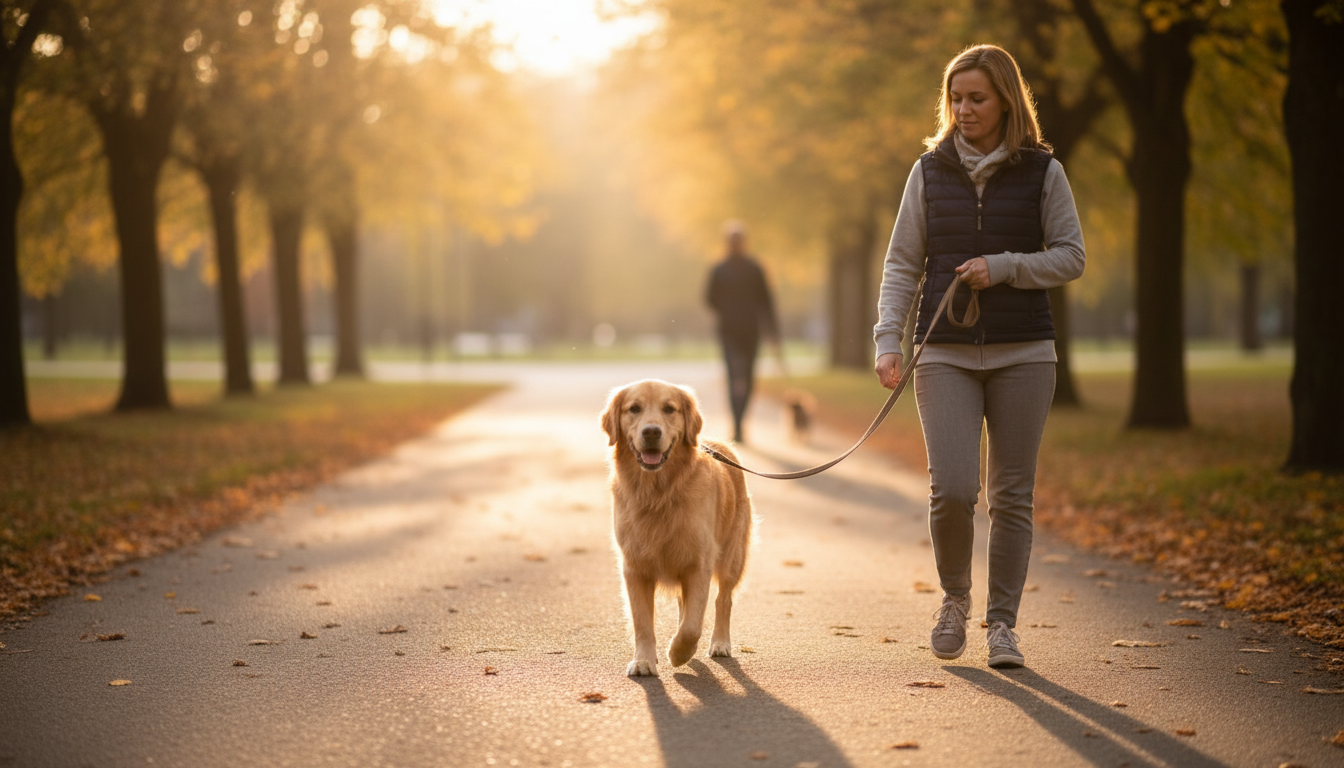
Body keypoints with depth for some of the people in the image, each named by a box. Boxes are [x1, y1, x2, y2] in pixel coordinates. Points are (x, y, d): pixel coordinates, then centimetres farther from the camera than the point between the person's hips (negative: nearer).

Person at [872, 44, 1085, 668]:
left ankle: (1002, 622, 15)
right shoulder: (930, 171, 7)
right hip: (946, 353, 0)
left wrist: (1004, 268, -12)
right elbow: (902, 264, 7)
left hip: (1023, 353, 0)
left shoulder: (1041, 171, 4)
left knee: (1012, 494, 2)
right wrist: (888, 340, -5)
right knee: (952, 488, -10)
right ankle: (954, 600, 16)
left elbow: (1071, 258, 3)